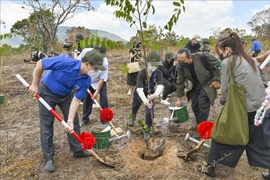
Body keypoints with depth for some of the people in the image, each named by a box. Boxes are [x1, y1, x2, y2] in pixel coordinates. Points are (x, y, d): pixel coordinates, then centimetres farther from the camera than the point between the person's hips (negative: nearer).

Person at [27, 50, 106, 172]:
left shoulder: (86, 81, -21)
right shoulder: (65, 62, -36)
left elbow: (76, 99, -18)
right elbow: (40, 64, -25)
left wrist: (70, 120, -24)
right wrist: (35, 85, -18)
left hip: (66, 95, 5)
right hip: (47, 92, -4)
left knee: (74, 122, 7)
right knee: (47, 126, -1)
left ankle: (78, 150, 24)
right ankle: (49, 158, 12)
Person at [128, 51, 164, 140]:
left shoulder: (159, 73, -27)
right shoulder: (142, 73, -34)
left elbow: (160, 86, -43)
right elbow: (139, 89, -44)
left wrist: (155, 94, -65)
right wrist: (145, 101, -59)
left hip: (150, 95, 1)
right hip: (139, 94, 0)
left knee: (149, 113, -11)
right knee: (134, 108, 25)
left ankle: (147, 130, 17)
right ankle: (132, 117, 64)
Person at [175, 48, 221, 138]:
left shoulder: (202, 56, -29)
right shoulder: (181, 66, -15)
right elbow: (180, 82, -6)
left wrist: (216, 80, -17)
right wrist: (179, 98, -3)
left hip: (207, 84, -5)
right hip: (195, 86, 5)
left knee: (202, 105, -13)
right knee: (194, 106, 7)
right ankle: (199, 124, 30)